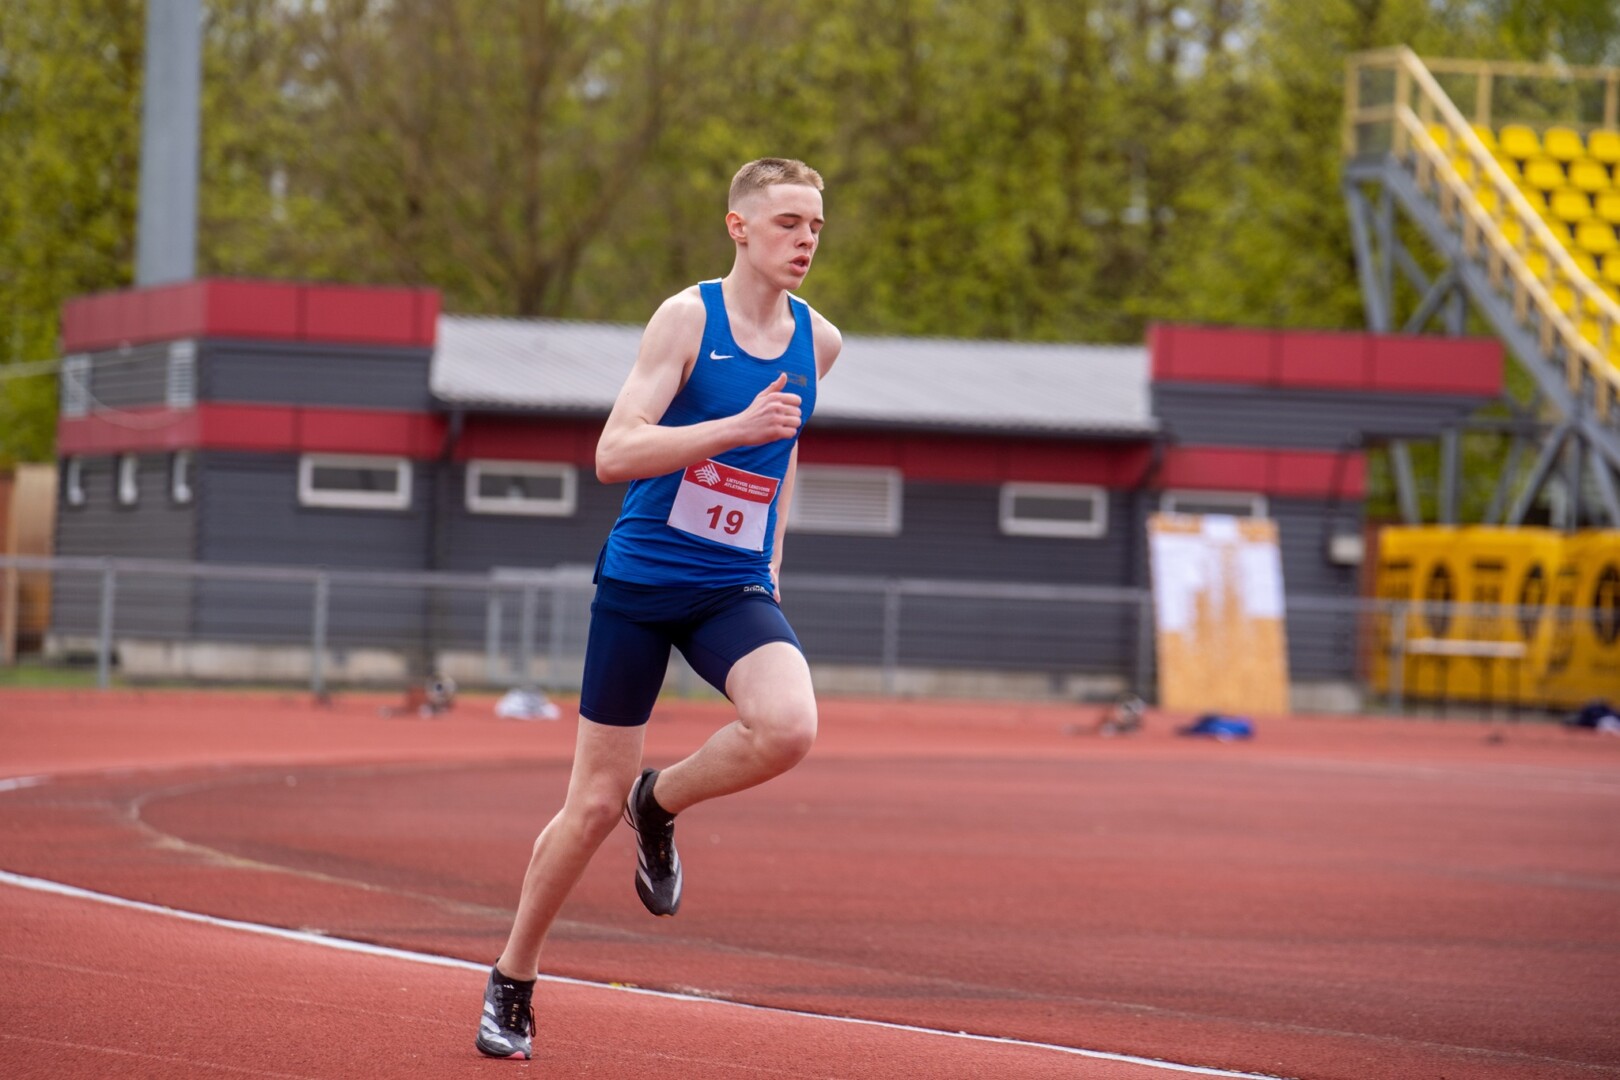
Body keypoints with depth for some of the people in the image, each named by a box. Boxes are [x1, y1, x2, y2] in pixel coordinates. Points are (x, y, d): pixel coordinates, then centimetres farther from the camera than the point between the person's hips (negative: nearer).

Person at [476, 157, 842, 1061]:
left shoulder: (819, 341, 4)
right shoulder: (688, 317, -11)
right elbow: (614, 454, -20)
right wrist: (737, 427, -30)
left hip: (733, 591, 3)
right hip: (640, 581, -3)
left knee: (789, 727, -27)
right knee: (594, 804, 2)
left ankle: (662, 804, 4)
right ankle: (512, 981, 22)